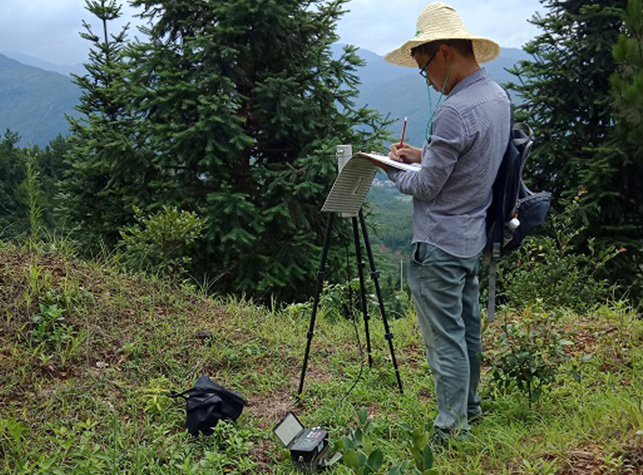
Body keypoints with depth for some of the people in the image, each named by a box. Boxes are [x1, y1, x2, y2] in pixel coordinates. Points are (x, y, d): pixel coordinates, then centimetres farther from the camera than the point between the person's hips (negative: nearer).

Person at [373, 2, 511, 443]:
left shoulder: (456, 111, -24)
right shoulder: (498, 95, 7)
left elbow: (425, 187, -17)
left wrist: (394, 170, 2)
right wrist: (423, 155, 13)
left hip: (439, 245, -10)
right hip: (474, 239, 10)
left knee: (445, 338, 0)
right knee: (468, 328, 21)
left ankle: (452, 430, 10)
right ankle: (469, 405, 37)